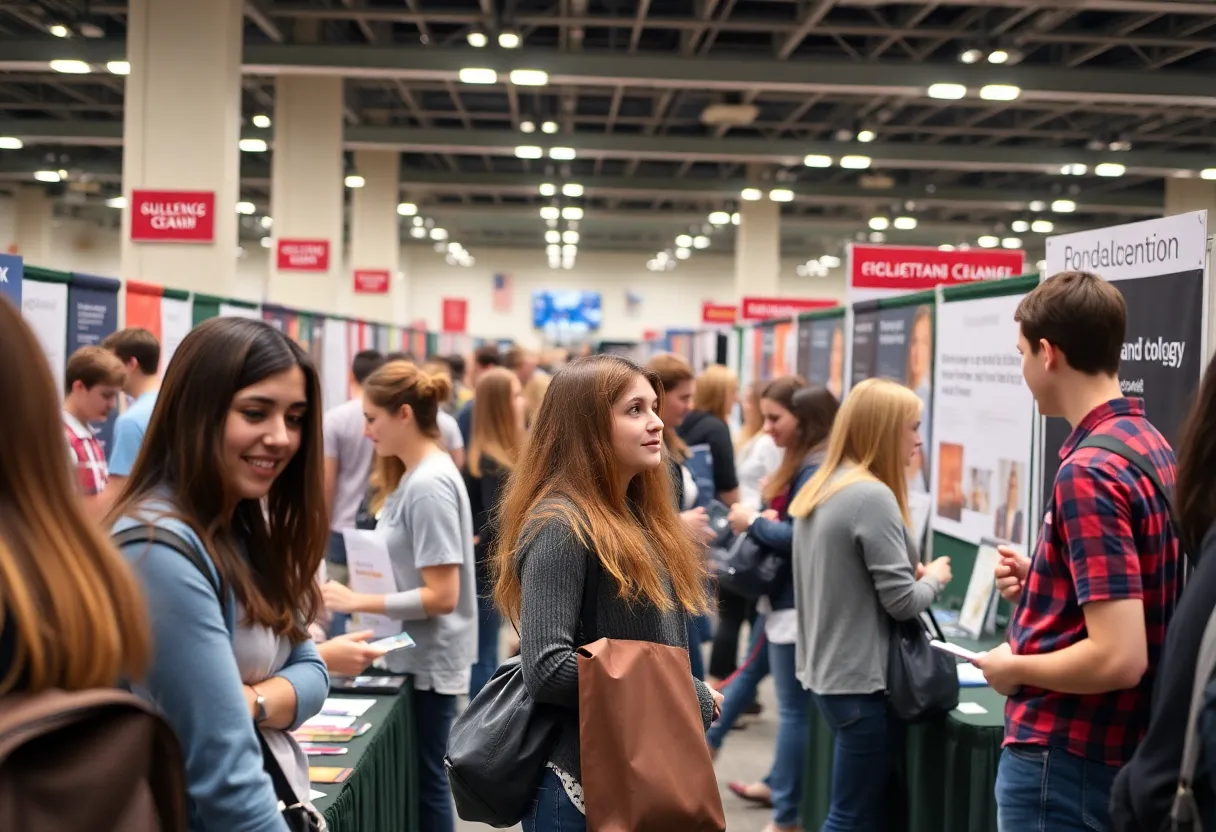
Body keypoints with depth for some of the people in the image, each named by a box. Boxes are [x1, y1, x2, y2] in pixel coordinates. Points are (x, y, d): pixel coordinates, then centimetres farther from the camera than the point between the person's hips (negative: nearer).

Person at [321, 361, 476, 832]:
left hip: (429, 660, -9)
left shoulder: (429, 486, -21)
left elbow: (441, 596, -24)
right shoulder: (413, 475, 8)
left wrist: (357, 603, -21)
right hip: (415, 654, 9)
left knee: (423, 781, 3)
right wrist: (362, 591, 3)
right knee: (416, 779, 17)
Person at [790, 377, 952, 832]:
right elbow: (902, 602, -18)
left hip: (829, 673, 9)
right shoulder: (872, 496, -19)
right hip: (862, 681, -9)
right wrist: (933, 577, 2)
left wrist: (913, 570, 10)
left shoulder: (819, 489, 10)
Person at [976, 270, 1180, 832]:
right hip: (1122, 749, 9)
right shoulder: (1150, 445, 7)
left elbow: (1119, 657, -27)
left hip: (1063, 759, -9)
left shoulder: (1087, 471, -22)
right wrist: (1039, 584, 10)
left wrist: (1016, 667, -12)